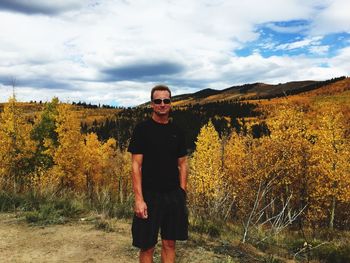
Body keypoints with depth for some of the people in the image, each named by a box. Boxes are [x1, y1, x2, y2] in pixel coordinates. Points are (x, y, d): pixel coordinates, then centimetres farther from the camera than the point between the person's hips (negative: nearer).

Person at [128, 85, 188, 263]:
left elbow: (182, 164, 11)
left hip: (173, 195, 4)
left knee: (169, 243, 13)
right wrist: (139, 199, -15)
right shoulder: (142, 129, -5)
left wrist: (182, 193, 4)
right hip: (150, 195, -4)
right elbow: (136, 165, -9)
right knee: (147, 246, 5)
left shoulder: (177, 132, 7)